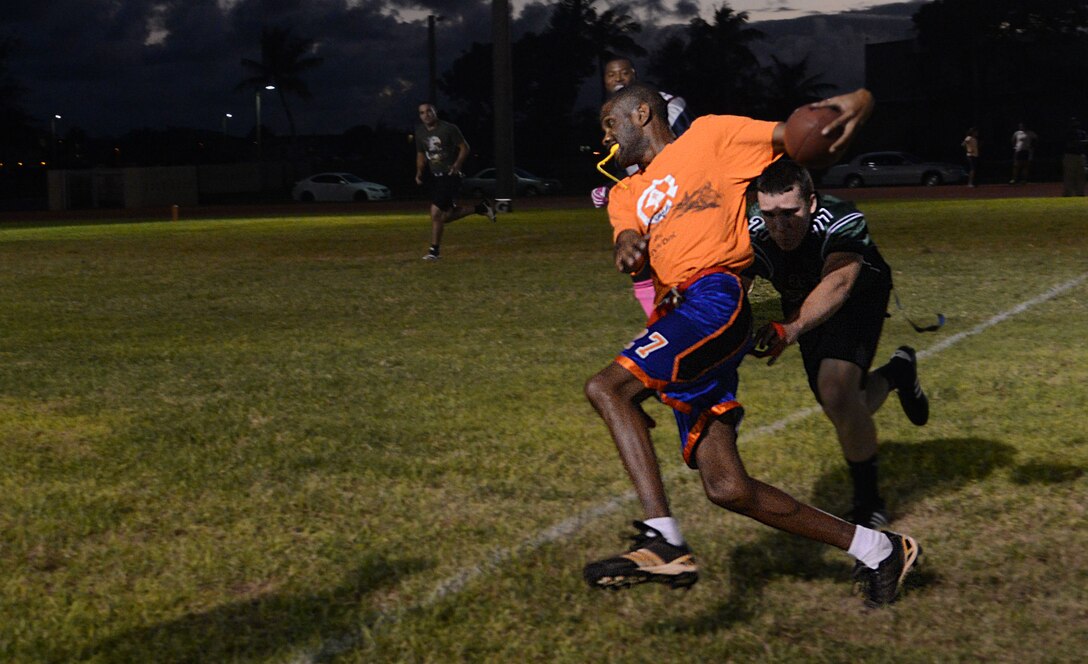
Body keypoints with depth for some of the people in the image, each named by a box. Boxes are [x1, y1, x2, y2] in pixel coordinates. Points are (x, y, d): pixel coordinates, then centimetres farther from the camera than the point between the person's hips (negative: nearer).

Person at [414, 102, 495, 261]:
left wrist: (457, 164, -23)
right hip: (435, 177, 7)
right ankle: (480, 208, 26)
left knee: (436, 213, -15)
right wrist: (419, 171, 1)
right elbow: (421, 154, 18)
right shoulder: (420, 133, 6)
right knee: (445, 216, 8)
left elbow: (464, 147, -7)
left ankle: (434, 250, -4)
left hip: (450, 175, -7)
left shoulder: (449, 129, -11)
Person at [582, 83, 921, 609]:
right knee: (726, 488, 0)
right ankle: (876, 549, 11)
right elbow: (628, 235, 8)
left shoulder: (706, 136, 13)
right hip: (678, 314, 7)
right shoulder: (626, 194, 29)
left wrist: (851, 107, -11)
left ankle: (663, 542, -33)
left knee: (607, 387, -26)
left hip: (714, 296, -7)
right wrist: (627, 248, -16)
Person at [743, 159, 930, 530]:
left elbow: (837, 284, -54)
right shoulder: (751, 235, -30)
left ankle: (869, 502, -5)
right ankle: (897, 373, 42)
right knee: (844, 412, 9)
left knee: (837, 393, -26)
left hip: (860, 298, -5)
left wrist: (792, 328, -71)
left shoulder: (843, 221, -40)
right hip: (802, 306, 5)